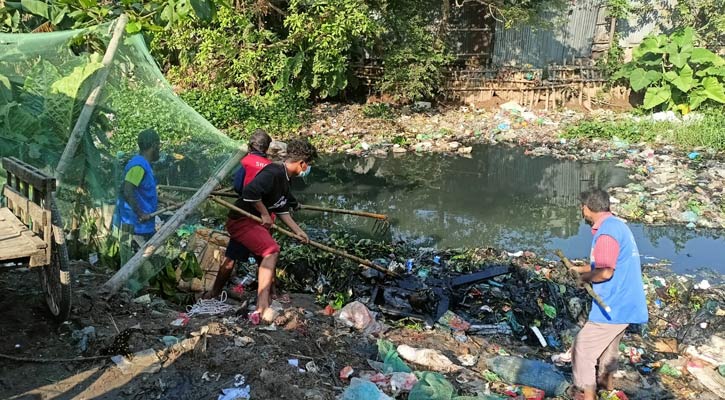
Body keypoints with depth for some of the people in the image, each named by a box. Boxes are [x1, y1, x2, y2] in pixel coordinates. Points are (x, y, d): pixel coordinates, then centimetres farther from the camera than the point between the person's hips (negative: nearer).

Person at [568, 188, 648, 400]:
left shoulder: (607, 231, -21)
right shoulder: (617, 224, 11)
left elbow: (605, 272, -27)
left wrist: (585, 277, -10)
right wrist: (581, 268, 22)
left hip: (614, 306, -10)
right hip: (624, 303, 10)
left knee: (583, 349, -3)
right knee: (608, 342, 29)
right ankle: (606, 381, 46)